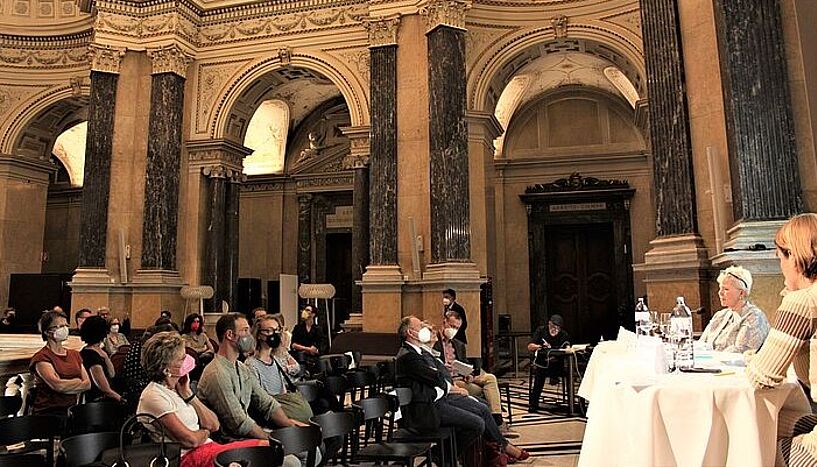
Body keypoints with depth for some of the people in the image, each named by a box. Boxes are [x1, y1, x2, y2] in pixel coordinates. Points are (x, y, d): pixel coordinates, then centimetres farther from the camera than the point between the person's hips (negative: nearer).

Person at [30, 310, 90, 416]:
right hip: (49, 412, -5)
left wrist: (67, 385, -4)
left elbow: (87, 383, 10)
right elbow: (58, 385, -15)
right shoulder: (41, 357, -2)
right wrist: (78, 382, 0)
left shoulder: (74, 354, 17)